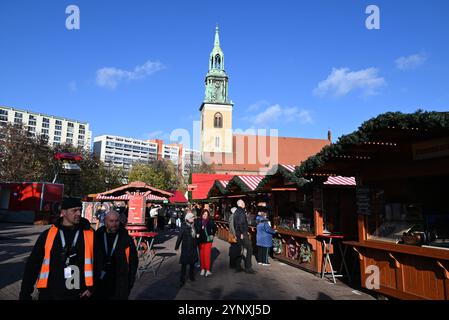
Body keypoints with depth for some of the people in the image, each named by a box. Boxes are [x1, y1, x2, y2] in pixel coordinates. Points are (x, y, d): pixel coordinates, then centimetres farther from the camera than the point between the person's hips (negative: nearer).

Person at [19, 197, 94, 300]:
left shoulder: (89, 235, -4)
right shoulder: (48, 235, 0)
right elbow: (33, 264, 5)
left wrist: (91, 287, -6)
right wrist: (25, 293, 4)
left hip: (79, 295, -1)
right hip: (50, 294, 1)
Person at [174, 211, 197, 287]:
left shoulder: (194, 226, 0)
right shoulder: (184, 226, -13)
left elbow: (196, 236, 4)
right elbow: (180, 236, -10)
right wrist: (177, 246, -6)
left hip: (193, 247, 5)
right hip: (186, 247, -5)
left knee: (192, 262, 16)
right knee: (184, 263, 0)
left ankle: (191, 275, 35)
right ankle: (182, 279, 9)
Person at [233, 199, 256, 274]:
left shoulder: (236, 212, 16)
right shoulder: (241, 212, -14)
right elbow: (241, 222, -23)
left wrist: (237, 233, 19)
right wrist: (242, 233, -20)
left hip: (238, 233, 10)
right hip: (243, 233, -9)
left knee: (240, 250, 14)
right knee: (249, 249, -4)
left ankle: (238, 267, 18)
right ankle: (248, 268, -3)